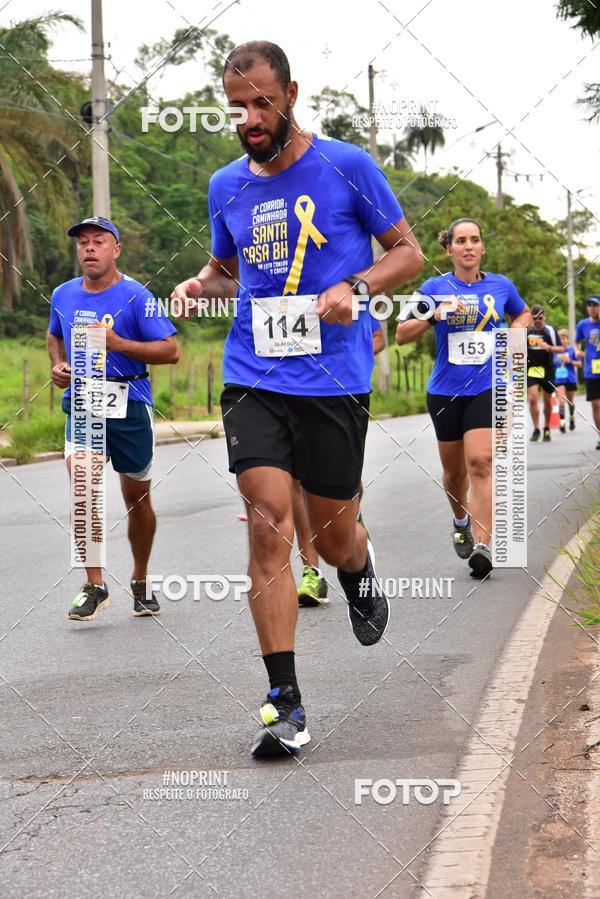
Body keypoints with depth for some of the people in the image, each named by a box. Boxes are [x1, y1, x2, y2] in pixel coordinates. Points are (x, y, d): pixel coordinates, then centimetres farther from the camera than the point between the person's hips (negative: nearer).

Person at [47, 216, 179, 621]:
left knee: (137, 499, 9)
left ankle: (141, 581, 30)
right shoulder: (63, 296, 8)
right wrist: (58, 365, 7)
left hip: (129, 404, -2)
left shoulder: (136, 297, -7)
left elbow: (171, 351, -11)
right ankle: (94, 586, -13)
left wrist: (118, 343, -21)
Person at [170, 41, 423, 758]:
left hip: (334, 380, -2)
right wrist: (198, 285, 2)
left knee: (332, 538, 7)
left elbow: (408, 252, 4)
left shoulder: (347, 167, -2)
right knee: (268, 524, -13)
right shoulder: (226, 187, 10)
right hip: (253, 378, 2)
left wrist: (354, 285, -15)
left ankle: (360, 575, 47)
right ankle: (285, 703, -9)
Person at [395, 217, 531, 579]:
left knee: (480, 463, -17)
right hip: (445, 391, 1)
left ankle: (482, 546, -21)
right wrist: (435, 315, -18)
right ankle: (461, 520, 43)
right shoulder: (435, 288, -1)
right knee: (455, 470, 12)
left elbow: (523, 314, 25)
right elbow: (401, 334, -3)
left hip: (487, 388, -1)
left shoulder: (501, 286, 4)